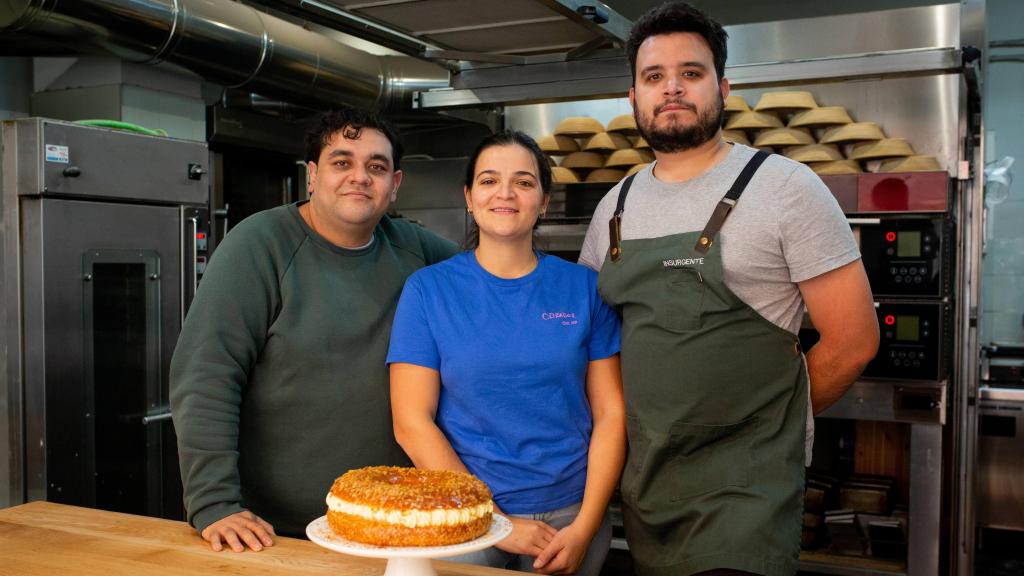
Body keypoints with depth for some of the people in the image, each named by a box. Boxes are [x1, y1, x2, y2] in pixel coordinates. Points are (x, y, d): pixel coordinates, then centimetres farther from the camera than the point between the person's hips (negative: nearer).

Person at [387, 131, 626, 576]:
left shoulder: (583, 288, -1)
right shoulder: (428, 289, -4)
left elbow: (610, 413, -1)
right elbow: (412, 423, -8)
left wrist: (584, 528, -10)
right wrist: (494, 522, -12)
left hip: (570, 513, 2)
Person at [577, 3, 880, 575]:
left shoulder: (785, 186, -8)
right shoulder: (615, 207, 6)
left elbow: (853, 340, -8)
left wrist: (761, 422, 1)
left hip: (745, 485, -5)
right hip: (642, 480, 5)